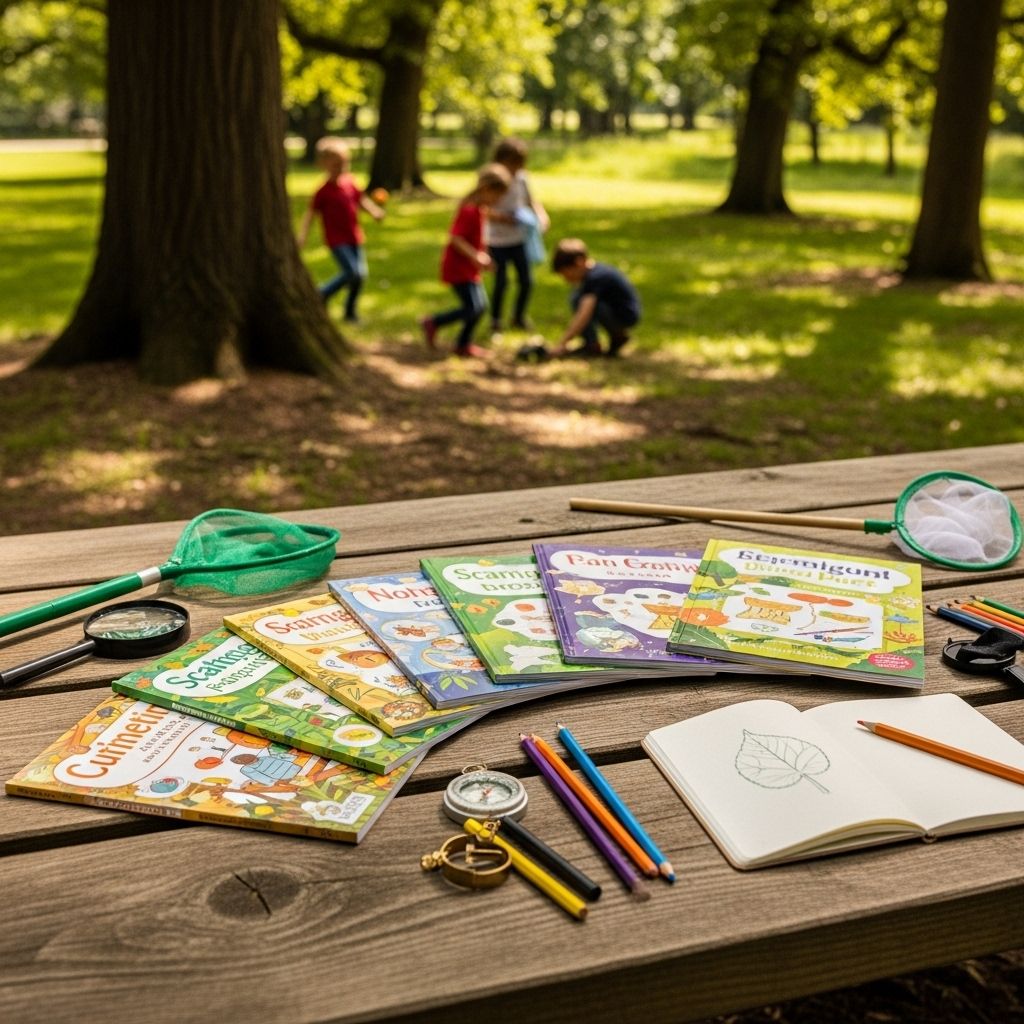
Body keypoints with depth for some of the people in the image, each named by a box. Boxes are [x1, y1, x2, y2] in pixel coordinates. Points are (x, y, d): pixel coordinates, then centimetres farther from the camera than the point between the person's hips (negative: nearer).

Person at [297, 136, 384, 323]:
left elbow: (362, 200, 16)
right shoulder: (324, 191, -12)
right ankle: (322, 294, 4)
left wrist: (374, 211, -1)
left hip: (354, 237, 7)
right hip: (337, 240, -6)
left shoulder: (350, 182, 5)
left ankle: (350, 310, 23)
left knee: (360, 274, 6)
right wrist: (303, 236, -17)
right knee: (352, 273, -17)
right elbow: (311, 213, -9)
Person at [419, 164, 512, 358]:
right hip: (458, 267, -10)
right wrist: (476, 256, -29)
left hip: (470, 268, 10)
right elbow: (455, 238, -26)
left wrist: (482, 255, 15)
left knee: (481, 305, 11)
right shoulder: (468, 210, -20)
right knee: (473, 308, -15)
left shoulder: (480, 209, 11)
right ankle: (433, 323, 0)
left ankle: (464, 344, 22)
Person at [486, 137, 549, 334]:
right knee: (501, 281, -2)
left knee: (526, 281, 6)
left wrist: (541, 215, -6)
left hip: (519, 239, 4)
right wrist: (503, 218, -26)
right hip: (497, 241, -4)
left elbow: (532, 201, 13)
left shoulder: (521, 179, 1)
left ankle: (519, 316, 27)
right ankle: (495, 320, 17)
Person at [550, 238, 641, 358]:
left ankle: (592, 345, -9)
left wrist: (562, 344, -37)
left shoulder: (595, 277, -24)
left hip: (627, 316, -10)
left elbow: (584, 315, -34)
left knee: (579, 300, -23)